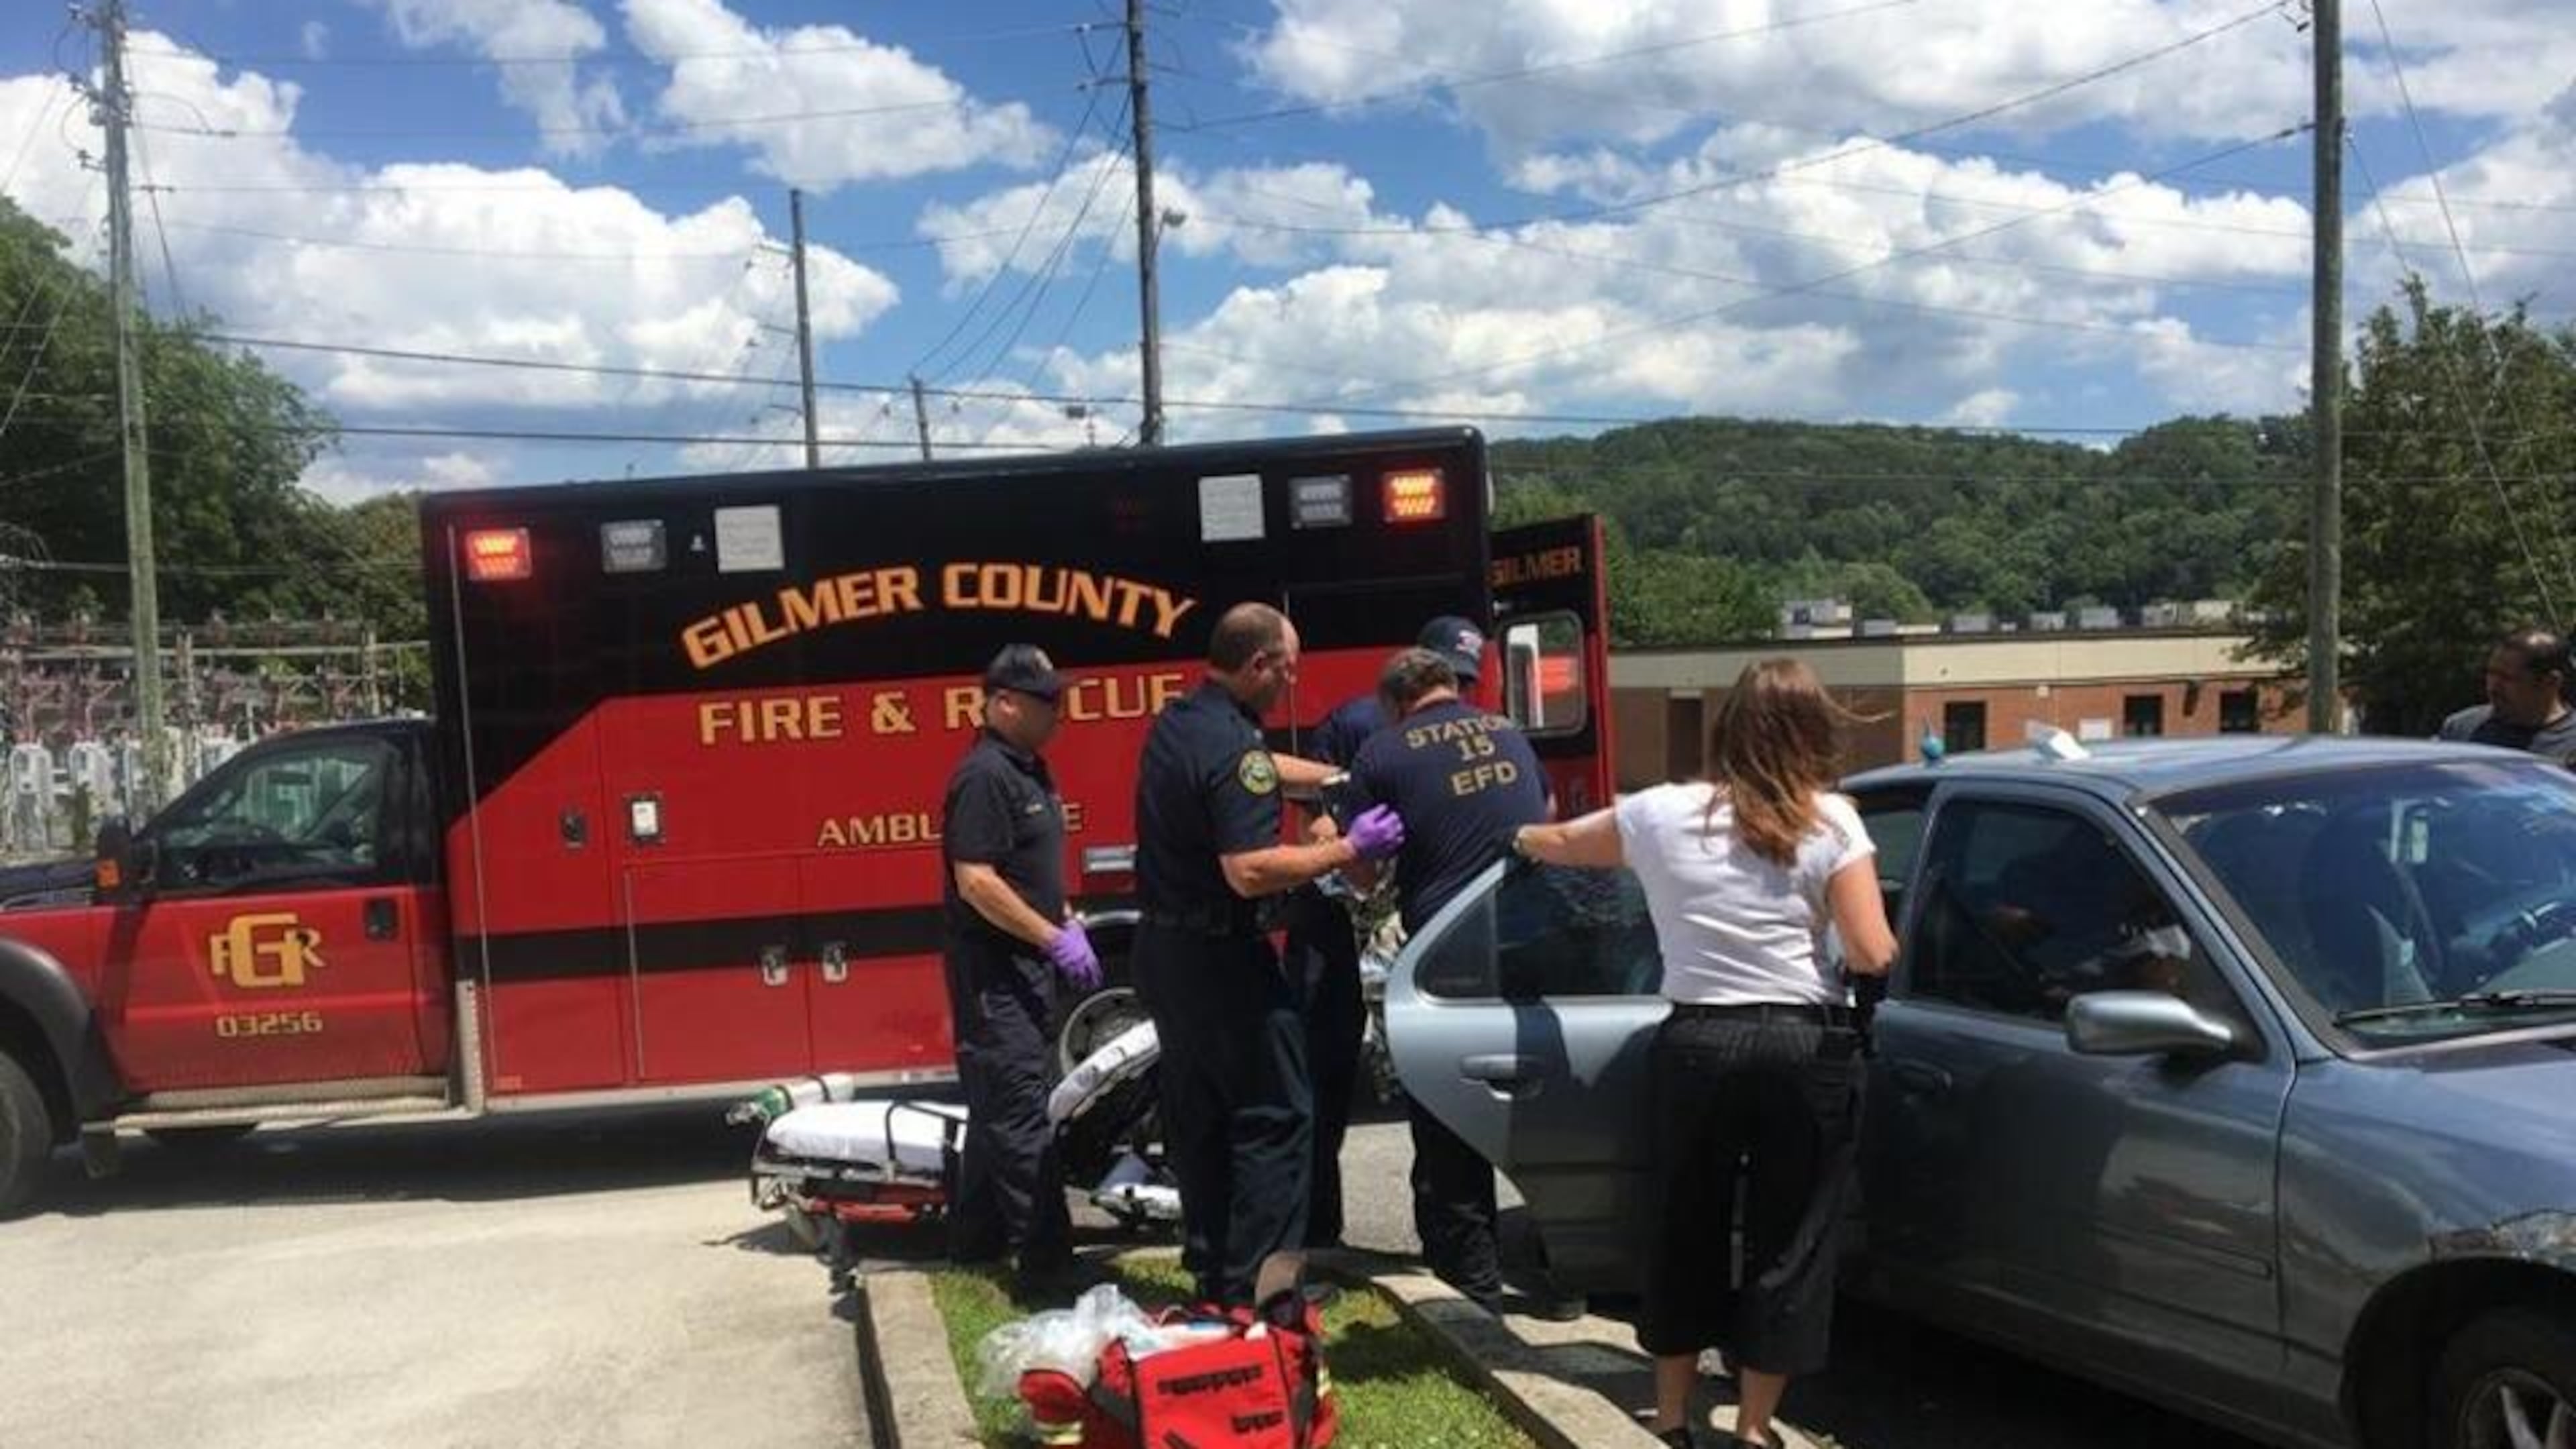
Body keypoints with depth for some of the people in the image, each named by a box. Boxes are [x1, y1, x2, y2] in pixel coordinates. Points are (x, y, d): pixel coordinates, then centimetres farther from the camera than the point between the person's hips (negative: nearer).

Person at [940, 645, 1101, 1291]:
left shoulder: (1030, 770, 13)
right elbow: (975, 881, -24)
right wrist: (1054, 940, -21)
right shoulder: (984, 776, -18)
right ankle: (1046, 1259, -7)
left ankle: (975, 1238, 27)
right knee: (1023, 1115, -9)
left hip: (1025, 965, 10)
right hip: (994, 967, -10)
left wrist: (1068, 924, 12)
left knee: (998, 1106, 17)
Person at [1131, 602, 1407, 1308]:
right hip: (1218, 955, -10)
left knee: (1196, 1118, 17)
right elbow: (1251, 871, -28)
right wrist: (1348, 847, -20)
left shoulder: (1177, 722, 9)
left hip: (1163, 945, 10)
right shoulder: (1231, 746, -21)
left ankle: (1209, 1271, 26)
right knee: (1274, 1117, -1)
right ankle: (1254, 1287, 0)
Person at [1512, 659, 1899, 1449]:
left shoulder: (1660, 813, 4)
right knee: (1790, 1238, 10)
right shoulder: (1829, 821, -3)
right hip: (1806, 1047, -2)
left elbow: (1561, 843, 21)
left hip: (1697, 1044, 2)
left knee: (1687, 1228, 16)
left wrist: (1523, 836, 43)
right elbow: (1872, 955, -7)